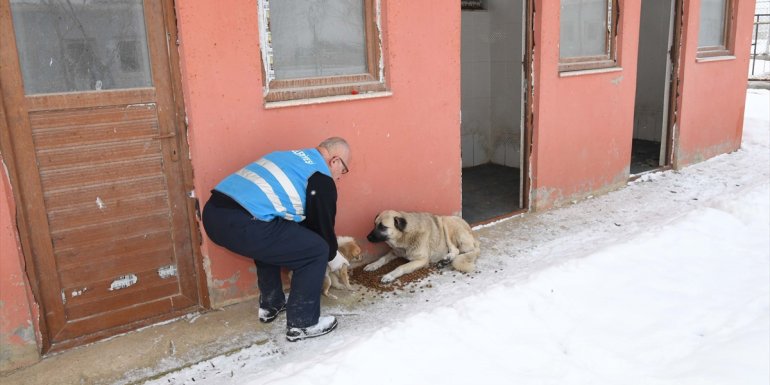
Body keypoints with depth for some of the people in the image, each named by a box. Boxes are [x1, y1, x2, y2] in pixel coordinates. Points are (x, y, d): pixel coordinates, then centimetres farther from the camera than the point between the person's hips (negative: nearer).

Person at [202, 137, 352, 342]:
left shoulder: (293, 157, 29)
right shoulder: (322, 180, 2)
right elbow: (322, 224, 10)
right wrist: (332, 256, 31)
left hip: (213, 211, 10)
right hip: (242, 224, -10)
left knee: (272, 241, 35)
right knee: (315, 250, 4)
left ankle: (270, 305, 44)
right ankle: (302, 324, 14)